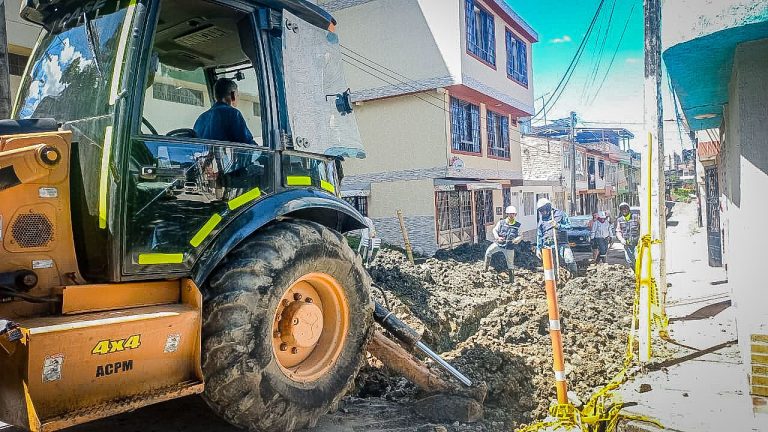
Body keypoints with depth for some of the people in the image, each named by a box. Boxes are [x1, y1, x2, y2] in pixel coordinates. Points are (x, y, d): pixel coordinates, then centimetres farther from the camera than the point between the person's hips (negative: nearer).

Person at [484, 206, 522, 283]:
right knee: (488, 251, -19)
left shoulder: (517, 225, -2)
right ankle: (486, 268, -1)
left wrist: (517, 239, -23)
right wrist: (497, 237, -19)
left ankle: (512, 280, 24)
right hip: (499, 243, 0)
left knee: (510, 263, 8)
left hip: (509, 247, 0)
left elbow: (520, 236, 1)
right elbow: (495, 230, -1)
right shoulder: (501, 222, -3)